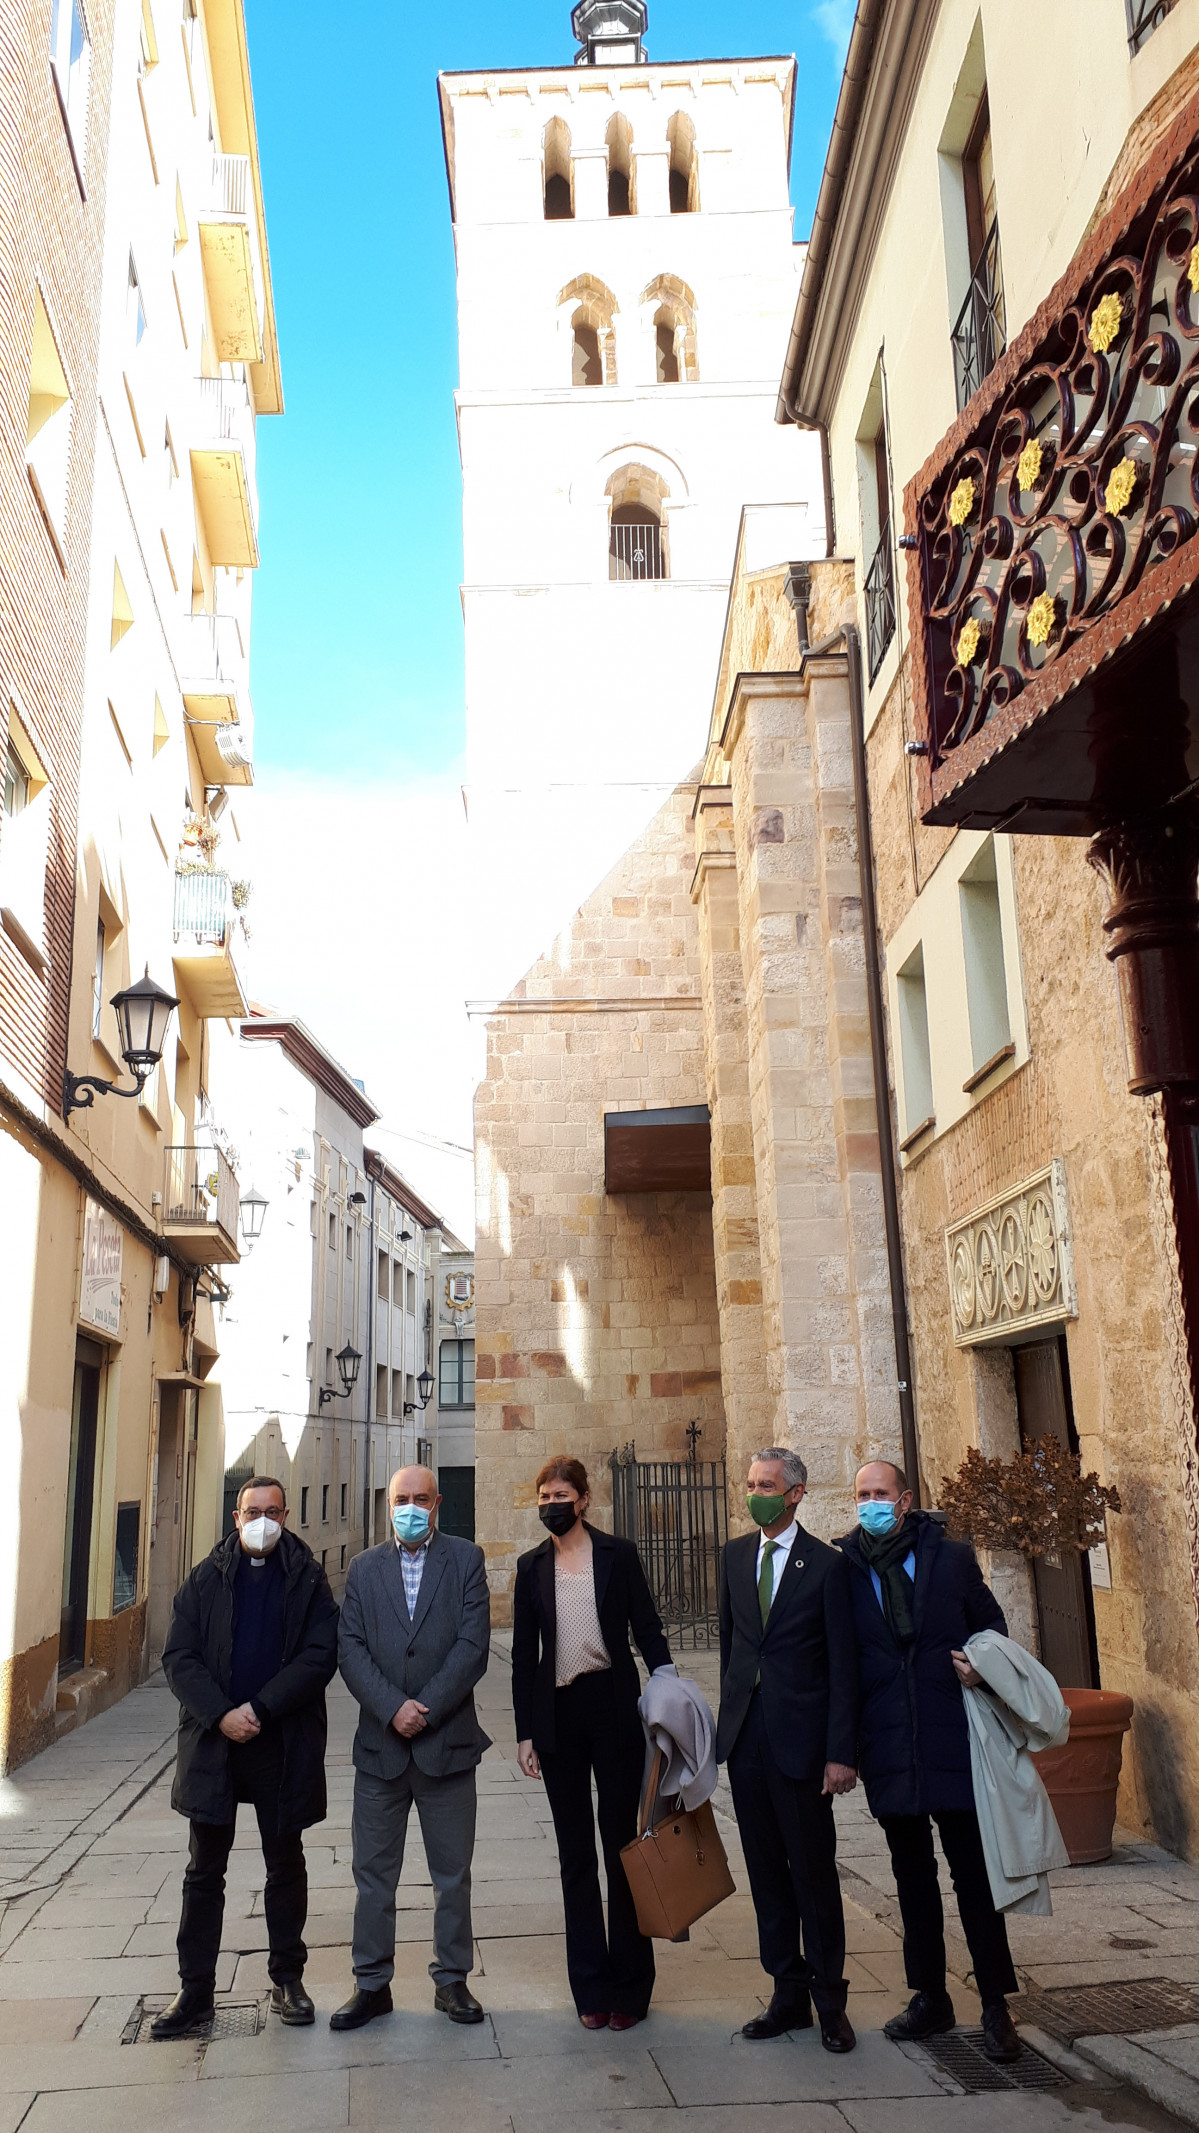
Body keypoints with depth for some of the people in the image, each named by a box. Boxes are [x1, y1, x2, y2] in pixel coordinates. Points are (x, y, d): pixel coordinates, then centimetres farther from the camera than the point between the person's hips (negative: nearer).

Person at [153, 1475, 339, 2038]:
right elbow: (179, 1656, -1)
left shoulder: (308, 1579, 0)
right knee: (204, 1871, 8)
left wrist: (260, 1708, -16)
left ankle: (287, 1979, 25)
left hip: (284, 1744, -1)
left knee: (286, 1866, 11)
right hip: (212, 1740, 1)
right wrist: (220, 1714, -14)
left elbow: (320, 1655, -8)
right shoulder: (206, 1578, 5)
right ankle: (195, 1991, 19)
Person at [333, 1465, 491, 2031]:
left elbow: (473, 1645, -7)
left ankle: (452, 1979, 23)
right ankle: (371, 1984, 22)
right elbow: (351, 1649, -1)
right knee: (373, 1874, 9)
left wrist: (427, 1709, -14)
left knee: (452, 1875, 9)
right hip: (380, 1744, 2)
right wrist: (393, 1708, -14)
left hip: (447, 1741, -1)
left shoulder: (466, 1559, 1)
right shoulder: (364, 1568, 8)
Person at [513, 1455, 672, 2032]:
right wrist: (525, 1731, 5)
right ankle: (591, 1987, 19)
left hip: (614, 1708, -2)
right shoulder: (532, 1566, 7)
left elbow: (647, 1628, 0)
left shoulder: (618, 1554, 0)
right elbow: (524, 1654, 9)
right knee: (575, 1853, 10)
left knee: (622, 1844, 3)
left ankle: (629, 1985, 15)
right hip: (557, 1714, 3)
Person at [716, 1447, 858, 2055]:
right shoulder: (736, 1555, 8)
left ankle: (830, 2002, 21)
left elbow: (843, 1664, -9)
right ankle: (789, 1993, 25)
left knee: (814, 1871, 5)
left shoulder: (826, 1564, -8)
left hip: (800, 1738, -5)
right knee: (767, 1872, 12)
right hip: (745, 1734, 5)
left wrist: (841, 1752, -12)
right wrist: (731, 1710, 11)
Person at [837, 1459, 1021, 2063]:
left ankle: (995, 2007, 16)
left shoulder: (952, 1557, 0)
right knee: (911, 1876, 15)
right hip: (888, 1748, 2)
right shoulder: (843, 1569, -1)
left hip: (952, 1741, -1)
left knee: (973, 1872, 3)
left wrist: (982, 1664, -10)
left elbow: (991, 1623, 10)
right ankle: (929, 1997, 29)